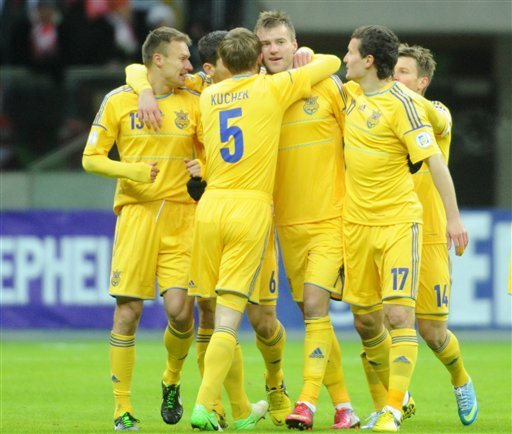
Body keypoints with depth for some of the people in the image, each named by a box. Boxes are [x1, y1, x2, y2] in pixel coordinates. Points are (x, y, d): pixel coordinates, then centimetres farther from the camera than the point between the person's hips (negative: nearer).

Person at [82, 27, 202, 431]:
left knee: (181, 310, -11)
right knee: (128, 310, -6)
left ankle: (172, 381, 19)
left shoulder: (193, 102, 9)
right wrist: (130, 170, -12)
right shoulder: (119, 101, 4)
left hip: (182, 217, 1)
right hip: (136, 213, -1)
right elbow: (91, 158, 5)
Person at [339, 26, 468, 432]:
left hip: (398, 220, -7)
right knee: (365, 319, 9)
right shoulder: (351, 93, 7)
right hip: (357, 222, 7)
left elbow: (434, 160, -16)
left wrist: (453, 216, -20)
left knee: (399, 314, -14)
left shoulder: (401, 103, -15)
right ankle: (391, 395, 26)